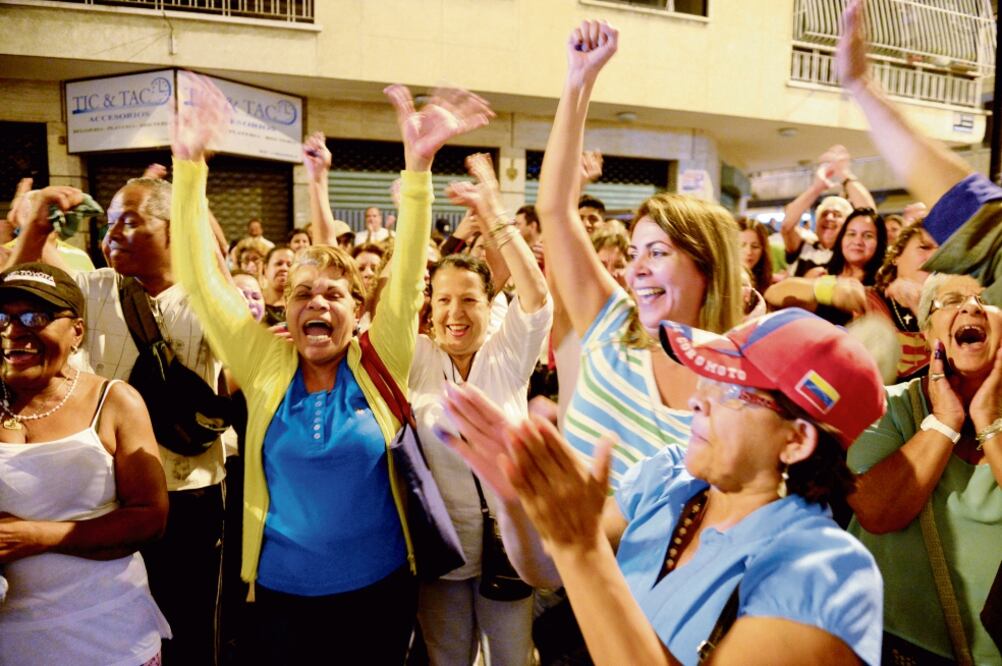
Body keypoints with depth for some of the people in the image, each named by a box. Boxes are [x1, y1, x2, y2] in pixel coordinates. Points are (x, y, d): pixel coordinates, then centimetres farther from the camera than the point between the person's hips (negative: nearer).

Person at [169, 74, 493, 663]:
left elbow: (409, 274, -18)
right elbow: (200, 278, -9)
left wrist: (419, 165, -29)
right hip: (284, 591, 1)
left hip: (380, 586, 0)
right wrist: (190, 164, -18)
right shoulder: (266, 365, -5)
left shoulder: (377, 363, -7)